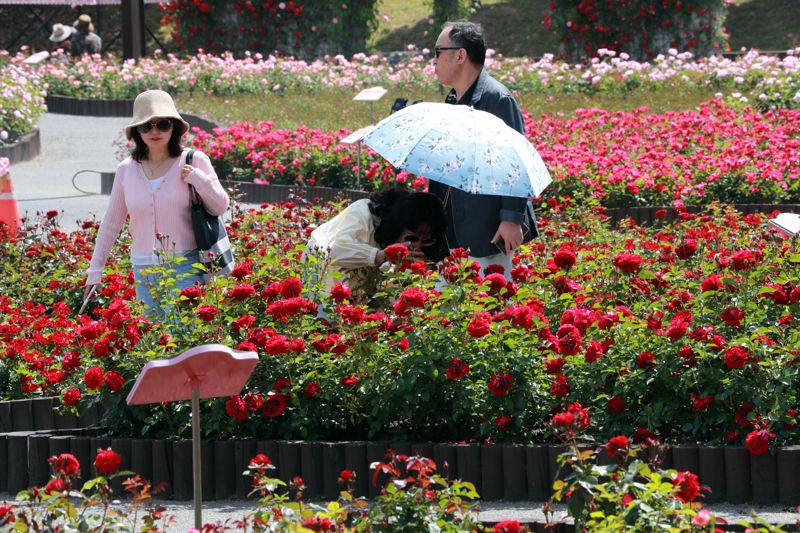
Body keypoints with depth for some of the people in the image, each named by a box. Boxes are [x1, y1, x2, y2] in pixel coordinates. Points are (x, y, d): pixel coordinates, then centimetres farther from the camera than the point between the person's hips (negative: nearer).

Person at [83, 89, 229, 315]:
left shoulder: (193, 161, -2)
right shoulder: (127, 170, 6)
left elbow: (221, 207, 2)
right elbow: (111, 223, 13)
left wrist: (199, 179, -16)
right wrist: (94, 273, 13)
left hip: (185, 268, -3)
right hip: (144, 271, 4)